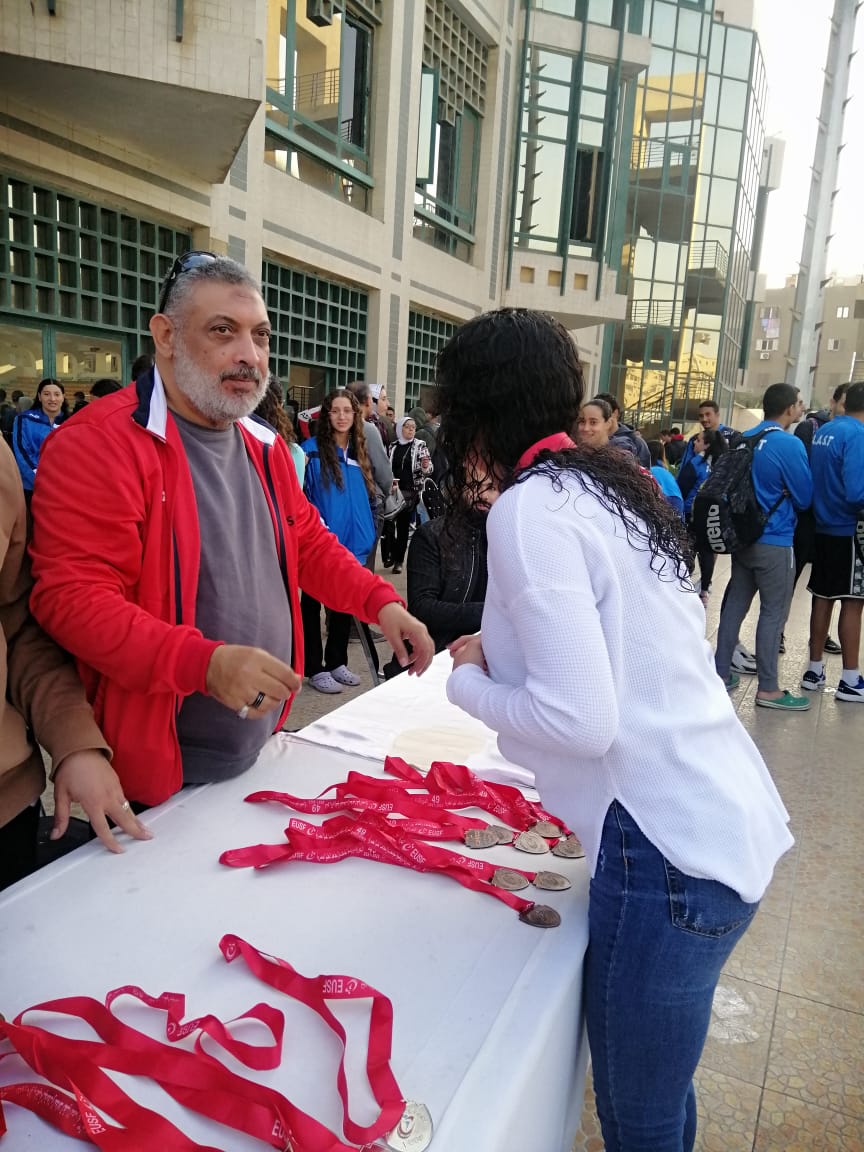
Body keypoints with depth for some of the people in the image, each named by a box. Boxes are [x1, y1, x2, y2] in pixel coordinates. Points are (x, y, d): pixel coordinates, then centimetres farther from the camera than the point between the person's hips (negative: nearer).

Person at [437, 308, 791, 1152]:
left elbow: (579, 720, -21)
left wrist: (469, 680, -4)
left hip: (668, 850, -9)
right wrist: (503, 651, 17)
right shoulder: (613, 484, 11)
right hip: (733, 825, 9)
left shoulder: (529, 510, -15)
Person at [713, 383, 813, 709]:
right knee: (773, 612, 0)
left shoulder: (745, 439, 7)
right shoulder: (790, 444, -15)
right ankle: (768, 689, 6)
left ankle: (720, 673, 19)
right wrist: (784, 495, 10)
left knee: (735, 604, 12)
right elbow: (804, 498, -9)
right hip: (775, 541, -7)